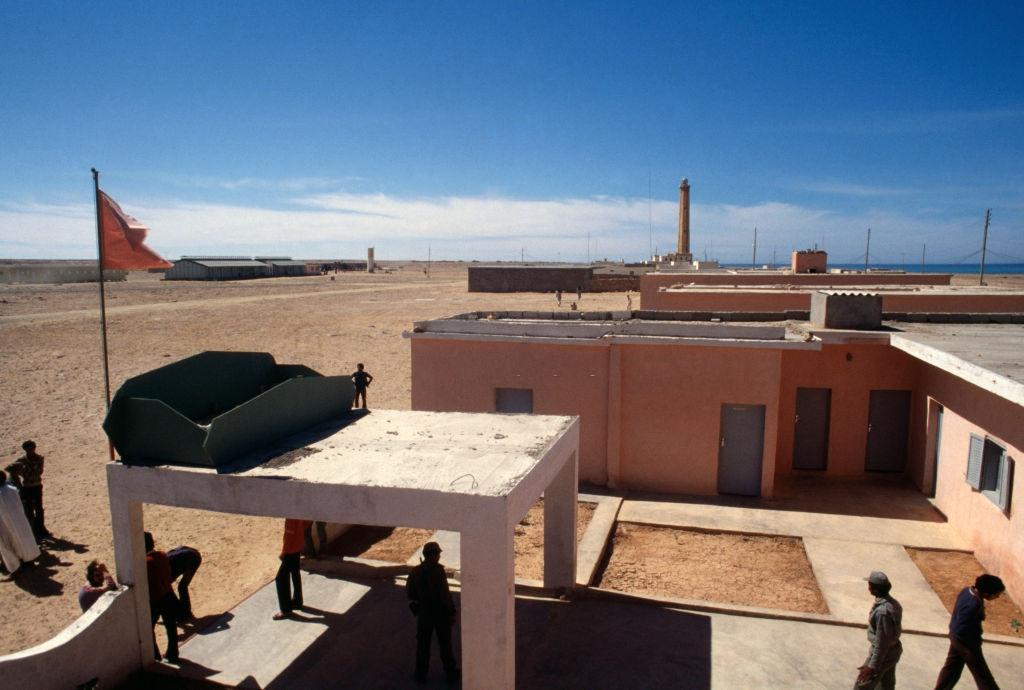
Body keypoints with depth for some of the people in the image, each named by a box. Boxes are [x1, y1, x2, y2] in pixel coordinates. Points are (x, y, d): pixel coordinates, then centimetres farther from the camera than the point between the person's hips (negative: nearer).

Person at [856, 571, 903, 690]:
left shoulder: (882, 611, -33)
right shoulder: (892, 603, -2)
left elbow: (882, 641, -29)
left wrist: (872, 666, -22)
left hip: (883, 653, -9)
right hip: (893, 650, 9)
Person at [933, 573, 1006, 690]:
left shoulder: (966, 591, -7)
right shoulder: (974, 605, -34)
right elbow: (962, 630, -30)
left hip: (956, 637, 8)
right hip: (966, 642, -8)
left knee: (952, 666, 21)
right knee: (982, 674, 10)